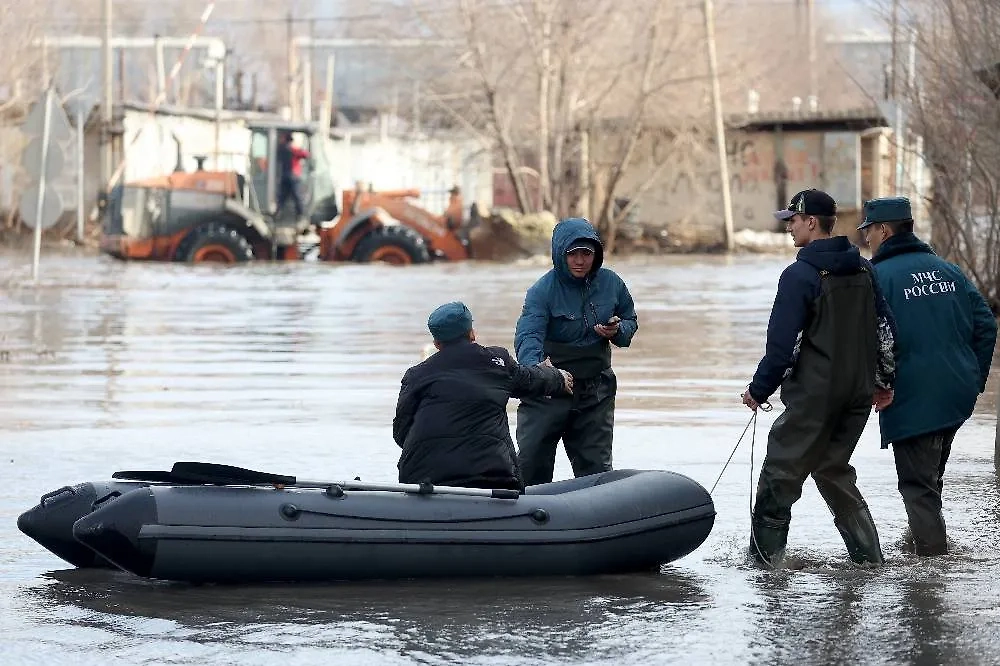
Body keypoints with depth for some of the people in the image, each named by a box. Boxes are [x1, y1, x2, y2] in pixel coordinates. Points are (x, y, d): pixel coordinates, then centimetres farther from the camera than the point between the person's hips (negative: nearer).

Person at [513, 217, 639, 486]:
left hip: (596, 391, 3)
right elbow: (528, 334, -27)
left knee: (596, 468, 9)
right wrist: (534, 367, -48)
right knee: (531, 463, -6)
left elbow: (630, 320, 17)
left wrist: (618, 331, -9)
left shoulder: (610, 283, 1)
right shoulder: (543, 290, -13)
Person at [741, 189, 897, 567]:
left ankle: (765, 550, 3)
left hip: (814, 394, -7)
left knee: (781, 470, 2)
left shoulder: (800, 275, -14)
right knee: (833, 467, 18)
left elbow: (782, 344, -15)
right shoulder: (864, 270, 9)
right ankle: (867, 552, 13)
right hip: (859, 393, 7)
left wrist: (759, 390, -5)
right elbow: (886, 330, 14)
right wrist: (885, 381, 24)